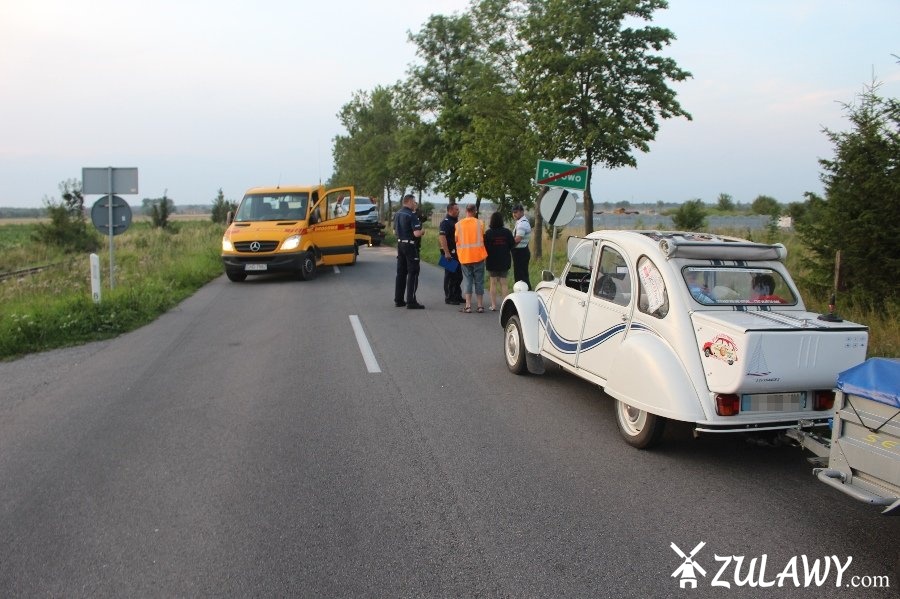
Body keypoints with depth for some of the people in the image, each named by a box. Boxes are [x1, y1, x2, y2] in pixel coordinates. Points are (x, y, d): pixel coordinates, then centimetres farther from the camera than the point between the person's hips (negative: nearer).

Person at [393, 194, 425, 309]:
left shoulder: (397, 214, 9)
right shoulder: (412, 215, -17)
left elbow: (395, 231, 18)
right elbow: (416, 233, -24)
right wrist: (422, 232, -4)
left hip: (400, 244, 8)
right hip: (410, 245, -8)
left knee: (401, 272, 14)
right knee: (412, 273, -4)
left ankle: (399, 300, 18)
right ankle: (411, 301, -6)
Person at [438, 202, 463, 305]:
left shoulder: (456, 221, 17)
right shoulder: (445, 222, -12)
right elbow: (442, 237, -22)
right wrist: (446, 252, -26)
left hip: (457, 252, 9)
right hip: (450, 253, -9)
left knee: (458, 275, 14)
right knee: (450, 276, -3)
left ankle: (457, 296, 23)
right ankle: (449, 298, 3)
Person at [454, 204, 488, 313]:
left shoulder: (459, 224, -2)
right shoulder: (479, 223, -2)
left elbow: (456, 239, 2)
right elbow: (483, 238, 6)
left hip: (464, 256, 1)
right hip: (478, 255, 0)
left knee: (468, 281, 6)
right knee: (479, 281, 7)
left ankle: (468, 306, -1)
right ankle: (480, 305, 8)